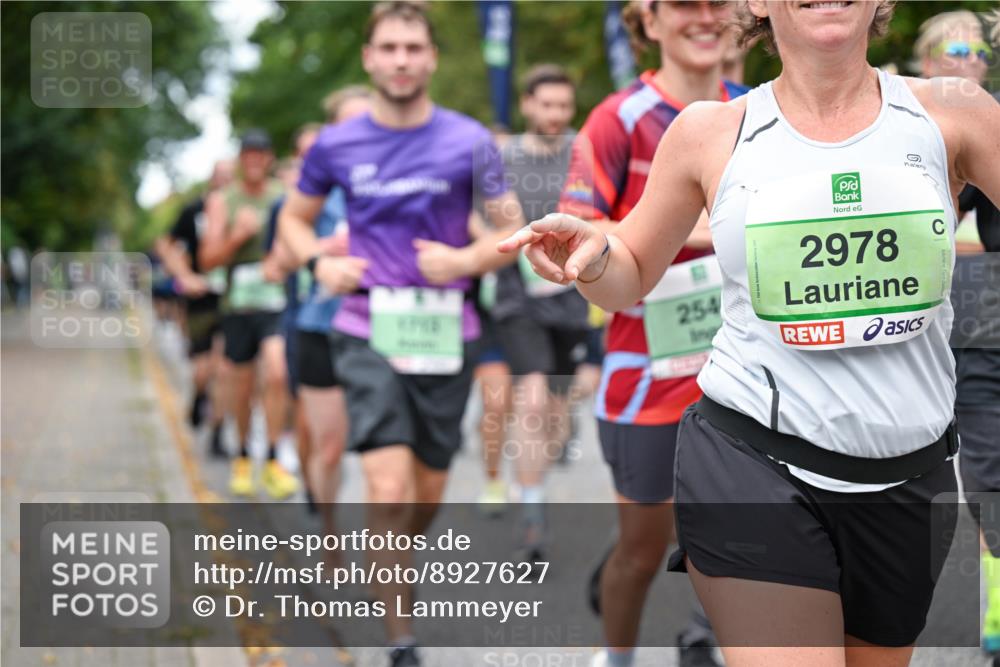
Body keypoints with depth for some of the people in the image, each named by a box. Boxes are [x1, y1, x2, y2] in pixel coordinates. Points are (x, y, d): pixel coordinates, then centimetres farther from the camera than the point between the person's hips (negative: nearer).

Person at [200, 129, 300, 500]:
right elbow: (208, 260, 0)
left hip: (277, 300, -1)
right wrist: (238, 235, -15)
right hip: (238, 304, 1)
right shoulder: (222, 201, 5)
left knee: (277, 372, -20)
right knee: (242, 387, 10)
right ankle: (243, 457, 32)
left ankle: (273, 462, -11)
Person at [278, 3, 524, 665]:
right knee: (390, 490, -15)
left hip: (447, 336, 1)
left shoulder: (469, 142, -1)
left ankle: (392, 572, 45)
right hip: (369, 335, -1)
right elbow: (295, 217, 18)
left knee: (428, 496, 12)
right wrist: (319, 263, -3)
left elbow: (515, 230, 4)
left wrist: (466, 261, -15)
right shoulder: (336, 146, 2)